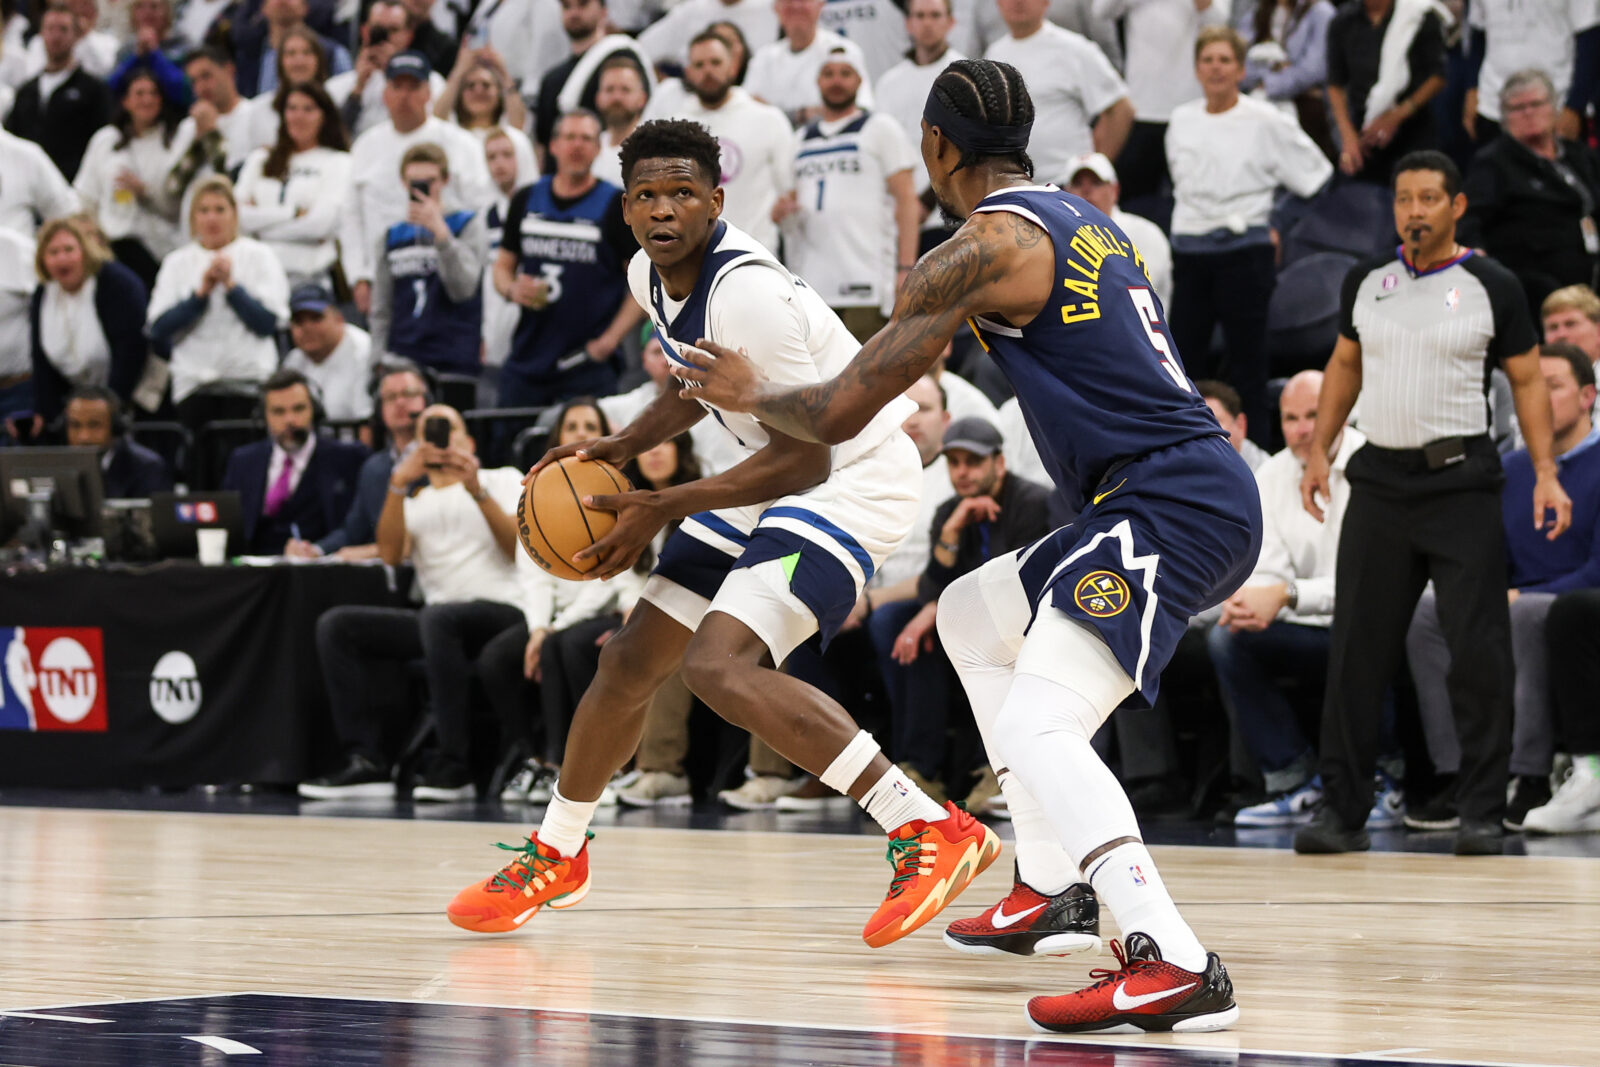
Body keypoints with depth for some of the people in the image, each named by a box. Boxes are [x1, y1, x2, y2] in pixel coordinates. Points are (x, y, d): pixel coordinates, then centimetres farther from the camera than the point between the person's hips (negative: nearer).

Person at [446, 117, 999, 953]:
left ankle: (931, 831, -27)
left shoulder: (744, 293, -28)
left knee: (719, 665, -27)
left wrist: (662, 509, -22)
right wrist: (624, 446, 6)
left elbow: (804, 456, -26)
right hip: (778, 475, 10)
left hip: (853, 477, -9)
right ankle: (555, 855, 35)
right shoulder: (651, 277, 1)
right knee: (631, 660, 12)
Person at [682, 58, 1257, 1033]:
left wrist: (752, 395, 13)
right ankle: (1053, 890, 25)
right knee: (972, 615, 26)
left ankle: (1176, 964, -36)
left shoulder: (984, 248, -8)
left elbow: (840, 412, -7)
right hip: (1202, 491, 10)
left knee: (1037, 725, -21)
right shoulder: (1082, 220, 19)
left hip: (1172, 504, -10)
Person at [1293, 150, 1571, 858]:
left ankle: (1481, 812, 4)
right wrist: (1319, 450, 14)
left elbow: (1528, 380, 3)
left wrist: (1545, 473, -4)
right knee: (1356, 651, 2)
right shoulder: (1366, 282, 9)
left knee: (1479, 653, -5)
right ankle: (1342, 811, 8)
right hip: (1380, 478, 3)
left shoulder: (1493, 287, -1)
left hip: (1462, 482, -3)